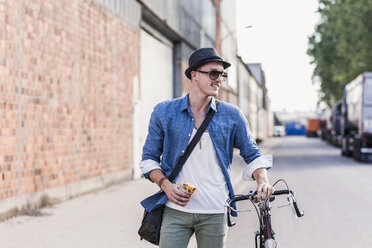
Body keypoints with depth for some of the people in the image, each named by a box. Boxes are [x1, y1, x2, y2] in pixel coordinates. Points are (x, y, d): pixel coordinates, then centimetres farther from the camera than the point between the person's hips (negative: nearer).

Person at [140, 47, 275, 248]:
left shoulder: (232, 115, 5)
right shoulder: (164, 112, 4)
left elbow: (252, 154, 10)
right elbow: (149, 158, 10)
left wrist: (263, 181, -10)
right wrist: (165, 184, -8)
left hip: (215, 214, 1)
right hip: (175, 211, -1)